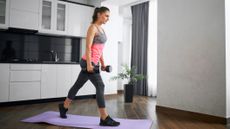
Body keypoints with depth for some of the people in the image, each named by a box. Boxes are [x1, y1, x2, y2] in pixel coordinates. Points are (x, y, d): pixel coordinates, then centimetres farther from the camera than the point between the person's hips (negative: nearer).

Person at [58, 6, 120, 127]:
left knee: (78, 85, 17)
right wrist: (89, 64, -22)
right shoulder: (92, 27, -10)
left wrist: (103, 63, 19)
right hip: (88, 62, -9)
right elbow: (88, 47, -17)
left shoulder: (101, 29, 16)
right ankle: (104, 119, -4)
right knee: (100, 86, -11)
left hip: (94, 63, 9)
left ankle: (64, 106, 34)